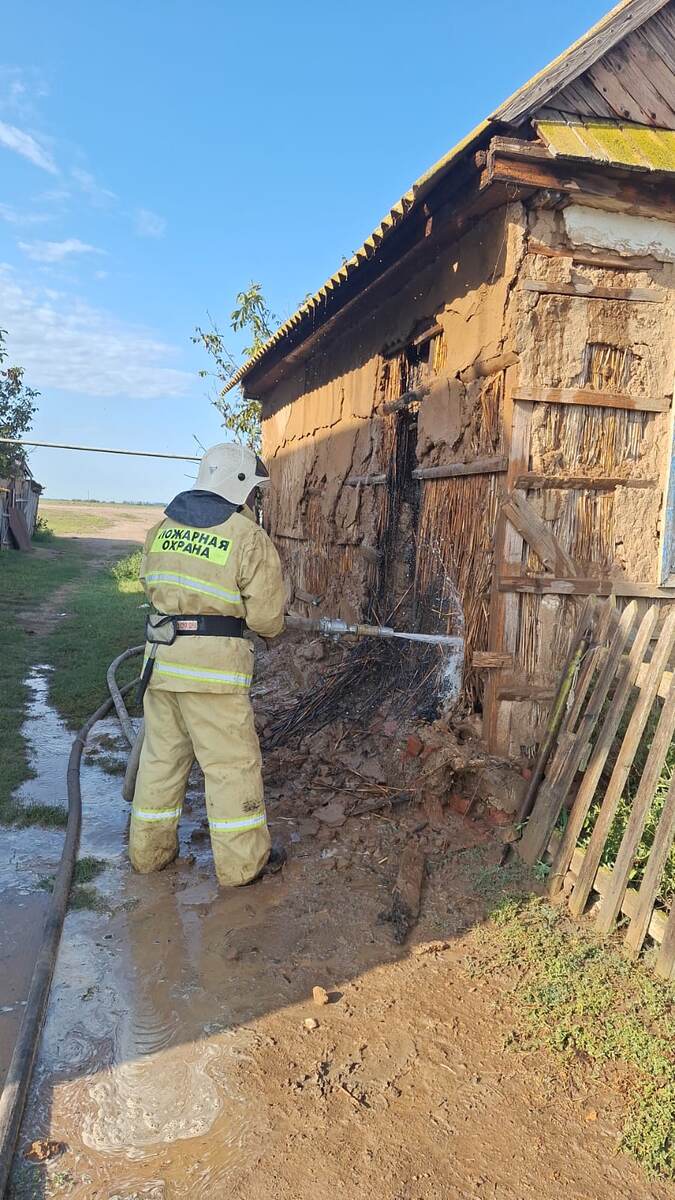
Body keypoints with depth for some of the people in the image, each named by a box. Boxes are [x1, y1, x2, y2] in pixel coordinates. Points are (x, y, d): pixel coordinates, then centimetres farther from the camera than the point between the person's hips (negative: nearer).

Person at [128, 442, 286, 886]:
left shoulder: (163, 528, 8)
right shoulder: (249, 537, -9)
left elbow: (152, 583, 14)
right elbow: (267, 618, -9)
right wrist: (272, 622, 13)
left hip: (161, 655, 6)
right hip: (215, 664, -6)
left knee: (162, 754, 19)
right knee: (231, 763, 6)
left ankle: (150, 850, 32)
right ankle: (242, 863, 17)